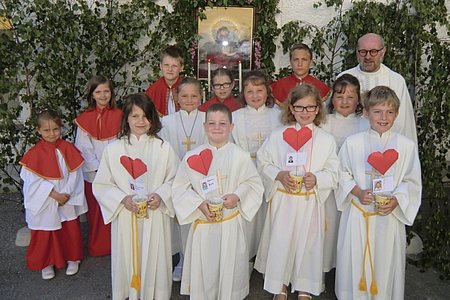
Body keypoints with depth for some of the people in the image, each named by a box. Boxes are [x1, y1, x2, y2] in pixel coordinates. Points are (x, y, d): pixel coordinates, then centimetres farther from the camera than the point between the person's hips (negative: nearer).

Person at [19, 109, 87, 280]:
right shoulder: (34, 153, -11)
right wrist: (54, 194, -19)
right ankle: (46, 263, 34)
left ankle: (72, 259, 37)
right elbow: (34, 180, -14)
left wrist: (67, 194, -16)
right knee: (45, 235, 12)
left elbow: (74, 174, -6)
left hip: (68, 200, 2)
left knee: (71, 232, 15)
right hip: (44, 204, -1)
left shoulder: (68, 149, -6)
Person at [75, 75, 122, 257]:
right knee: (95, 211, 9)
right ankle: (97, 247, 25)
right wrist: (98, 168, -10)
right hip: (93, 173, 0)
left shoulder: (118, 116, 0)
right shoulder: (84, 119, -1)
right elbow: (84, 148, -3)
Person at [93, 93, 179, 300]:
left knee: (154, 261, 9)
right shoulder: (113, 149, -1)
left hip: (155, 217, 0)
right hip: (125, 217, 0)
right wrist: (123, 198, -14)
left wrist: (160, 195, -14)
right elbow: (100, 185, 1)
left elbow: (175, 180, 3)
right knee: (127, 259, 11)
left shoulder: (163, 148, -2)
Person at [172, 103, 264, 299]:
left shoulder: (240, 156, -5)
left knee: (230, 270, 12)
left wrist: (237, 196, -14)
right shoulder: (192, 157, -4)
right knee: (202, 270, 10)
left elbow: (254, 183, 3)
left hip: (231, 223, 0)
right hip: (202, 224, 0)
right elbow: (180, 188, 0)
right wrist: (199, 203, -13)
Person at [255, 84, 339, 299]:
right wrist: (279, 175, -14)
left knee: (307, 243, 10)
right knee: (280, 242, 9)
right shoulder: (277, 136, 0)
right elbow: (263, 163, 3)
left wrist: (316, 179, -20)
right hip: (282, 199, 0)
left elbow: (333, 174, 0)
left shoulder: (326, 140, -1)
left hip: (310, 202, 0)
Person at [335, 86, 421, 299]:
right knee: (355, 262, 10)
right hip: (357, 215, 0)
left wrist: (396, 200, -15)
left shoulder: (406, 146, -4)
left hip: (390, 216, 0)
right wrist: (358, 192, -14)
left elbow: (412, 182, 1)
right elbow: (343, 174, 2)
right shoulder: (352, 143, -3)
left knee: (386, 263, 11)